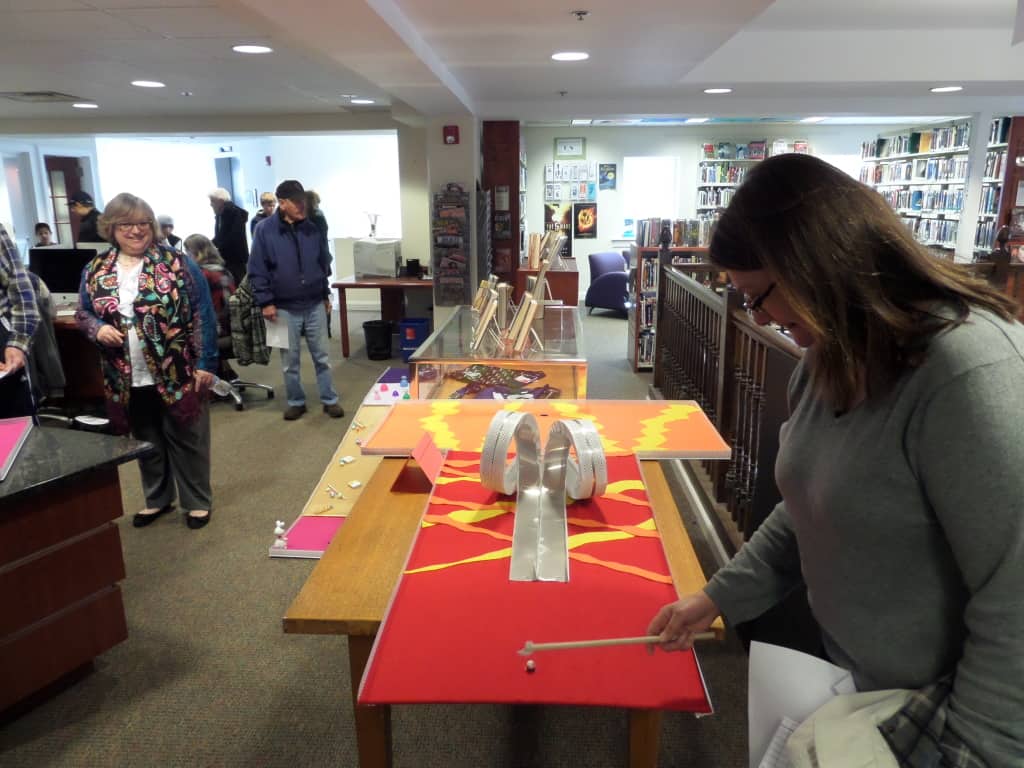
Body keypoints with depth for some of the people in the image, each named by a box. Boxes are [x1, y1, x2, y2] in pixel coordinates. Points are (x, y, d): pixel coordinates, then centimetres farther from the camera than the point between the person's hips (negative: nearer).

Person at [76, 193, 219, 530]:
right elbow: (83, 313, 14)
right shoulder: (95, 270, 5)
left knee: (186, 440, 7)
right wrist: (97, 328, -10)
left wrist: (206, 363, -12)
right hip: (127, 379, 4)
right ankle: (157, 498, 35)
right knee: (146, 442, 18)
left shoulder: (176, 263, -6)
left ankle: (198, 501, 22)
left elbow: (203, 314, -7)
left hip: (177, 374, -4)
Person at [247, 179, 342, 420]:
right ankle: (296, 402, 23)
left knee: (322, 356, 9)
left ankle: (330, 400, 18)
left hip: (315, 305, 2)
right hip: (284, 308, -2)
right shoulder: (265, 230, -7)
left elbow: (324, 263, 14)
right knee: (290, 360, 9)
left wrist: (325, 293, 14)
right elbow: (257, 270, -6)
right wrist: (266, 302, -10)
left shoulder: (311, 229, 4)